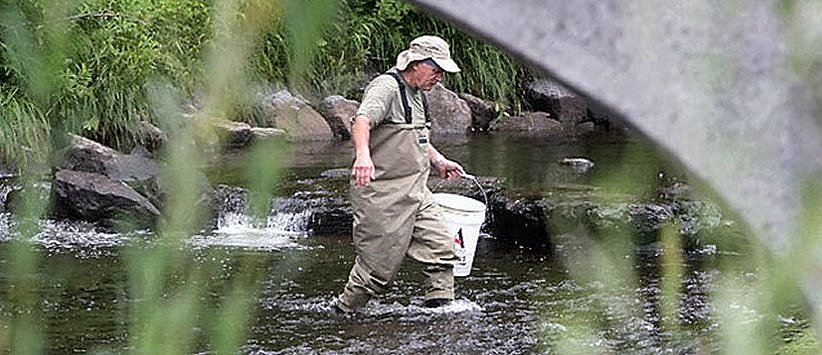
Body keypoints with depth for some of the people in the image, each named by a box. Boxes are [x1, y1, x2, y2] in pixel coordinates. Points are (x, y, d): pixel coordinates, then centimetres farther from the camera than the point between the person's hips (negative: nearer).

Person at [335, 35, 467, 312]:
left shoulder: (416, 94, 17)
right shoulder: (386, 87, -14)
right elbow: (362, 121, -33)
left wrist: (438, 161, 28)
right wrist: (363, 155, -50)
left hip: (415, 193, 9)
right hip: (383, 193, -9)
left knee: (441, 248, 2)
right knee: (380, 264, -3)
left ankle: (441, 305, 12)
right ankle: (342, 312, 14)